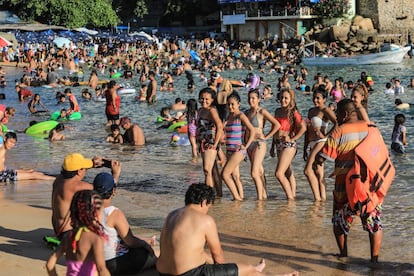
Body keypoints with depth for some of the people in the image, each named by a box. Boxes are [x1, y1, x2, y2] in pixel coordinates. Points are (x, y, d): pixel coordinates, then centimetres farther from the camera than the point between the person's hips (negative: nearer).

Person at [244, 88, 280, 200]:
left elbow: (277, 124, -15)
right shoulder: (247, 112, 12)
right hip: (249, 144, 7)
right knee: (259, 171, 13)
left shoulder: (262, 112, -8)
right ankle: (264, 195, 21)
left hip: (259, 143, -7)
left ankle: (260, 197, -10)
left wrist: (267, 136, -11)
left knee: (254, 173, -15)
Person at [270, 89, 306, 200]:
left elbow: (303, 128, -21)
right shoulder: (278, 111, 11)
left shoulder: (293, 112, -10)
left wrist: (293, 139, -14)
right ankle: (293, 195, 20)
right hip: (279, 144, 8)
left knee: (279, 174, -14)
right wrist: (272, 146, 18)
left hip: (288, 145, -8)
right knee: (288, 174, 13)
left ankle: (290, 197, -7)